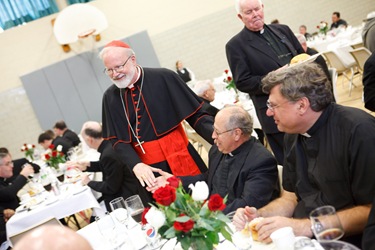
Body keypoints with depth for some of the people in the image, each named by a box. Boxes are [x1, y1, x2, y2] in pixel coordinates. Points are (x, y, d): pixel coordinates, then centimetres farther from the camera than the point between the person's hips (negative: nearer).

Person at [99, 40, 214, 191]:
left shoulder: (164, 78, -9)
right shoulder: (110, 97, 2)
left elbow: (196, 115, -6)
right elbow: (117, 140, 1)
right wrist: (136, 165, -18)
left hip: (181, 162, -2)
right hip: (147, 169, 2)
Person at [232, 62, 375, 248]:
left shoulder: (358, 130, -17)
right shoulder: (293, 135, 6)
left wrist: (303, 227, -23)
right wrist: (257, 216, -5)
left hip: (346, 240, -6)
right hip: (300, 237, 7)